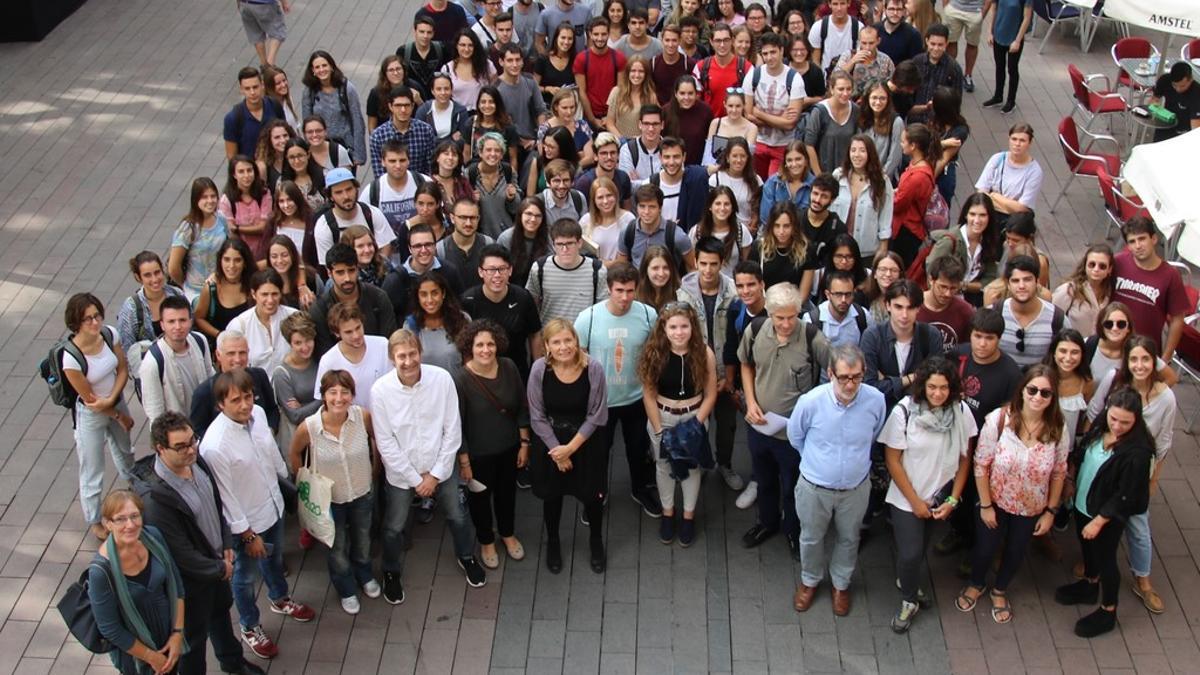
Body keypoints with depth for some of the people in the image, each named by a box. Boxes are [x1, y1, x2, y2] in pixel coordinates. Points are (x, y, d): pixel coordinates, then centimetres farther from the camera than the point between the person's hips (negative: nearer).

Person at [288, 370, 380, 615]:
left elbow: (377, 439, -3)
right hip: (329, 498, -2)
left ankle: (364, 576, 60)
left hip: (363, 493, 2)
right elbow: (294, 454, -7)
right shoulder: (308, 427, -29)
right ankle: (346, 590, 51)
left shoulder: (363, 416, -26)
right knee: (337, 548, 22)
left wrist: (375, 468, 3)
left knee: (362, 540, 28)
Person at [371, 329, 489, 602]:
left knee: (457, 517, 20)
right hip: (400, 471, -1)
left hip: (440, 466, 1)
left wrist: (435, 474, -10)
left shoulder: (442, 378, -20)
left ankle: (466, 557, 48)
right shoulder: (380, 390, -22)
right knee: (394, 527, 16)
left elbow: (453, 430, -12)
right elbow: (385, 441, -14)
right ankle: (392, 573, 43)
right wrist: (415, 478, -12)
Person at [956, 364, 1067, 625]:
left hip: (1031, 508, 2)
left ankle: (1000, 590, 53)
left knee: (1016, 552, 23)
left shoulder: (1058, 429, -19)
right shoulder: (997, 420, -26)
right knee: (985, 548, 19)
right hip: (996, 501, -2)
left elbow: (1058, 474, -6)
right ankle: (976, 584, 52)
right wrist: (985, 505, -12)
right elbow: (981, 465, -16)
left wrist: (1050, 511, -2)